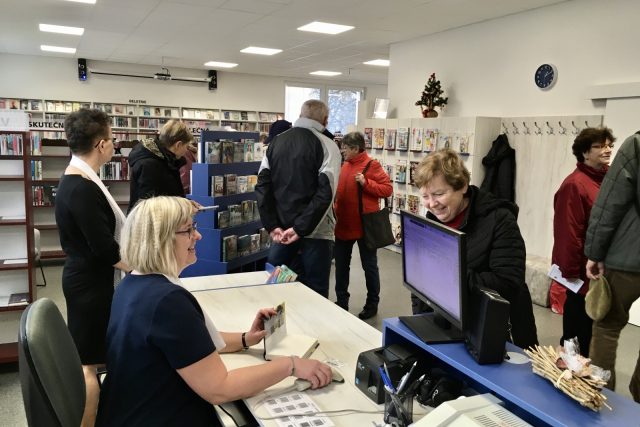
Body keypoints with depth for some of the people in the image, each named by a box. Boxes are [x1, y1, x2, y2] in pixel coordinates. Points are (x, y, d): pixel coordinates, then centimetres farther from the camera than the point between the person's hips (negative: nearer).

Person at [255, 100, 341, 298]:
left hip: (282, 229, 5)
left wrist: (272, 226, -3)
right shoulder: (327, 145, -6)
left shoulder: (275, 142, 9)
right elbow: (325, 192, -18)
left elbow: (262, 185, 2)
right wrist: (300, 228, -17)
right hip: (315, 231, -4)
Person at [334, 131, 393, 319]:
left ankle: (372, 303, 23)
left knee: (369, 266, 9)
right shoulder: (345, 165, 8)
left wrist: (366, 183, -24)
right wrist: (336, 210, 8)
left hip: (365, 225, -7)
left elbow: (387, 189, -15)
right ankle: (341, 301, 28)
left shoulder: (371, 165, -12)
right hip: (343, 224, 7)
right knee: (341, 264, 14)